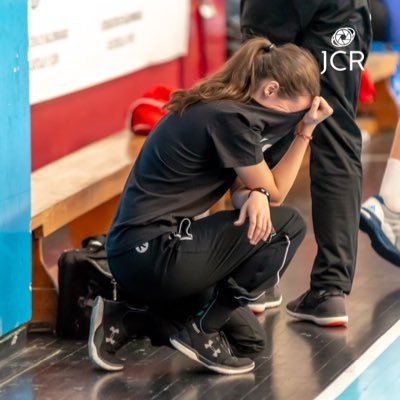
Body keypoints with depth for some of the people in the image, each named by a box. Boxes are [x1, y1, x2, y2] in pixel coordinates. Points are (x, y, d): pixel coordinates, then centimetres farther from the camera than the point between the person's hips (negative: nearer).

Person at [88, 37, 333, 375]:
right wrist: (306, 131, -2)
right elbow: (276, 193, -4)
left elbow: (241, 190, 11)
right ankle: (200, 330, -3)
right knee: (288, 227, -6)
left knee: (243, 331, 15)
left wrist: (255, 195, -11)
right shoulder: (230, 119, -18)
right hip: (149, 254, -10)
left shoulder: (222, 106, 12)